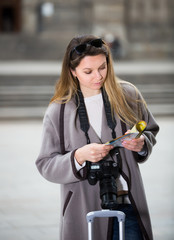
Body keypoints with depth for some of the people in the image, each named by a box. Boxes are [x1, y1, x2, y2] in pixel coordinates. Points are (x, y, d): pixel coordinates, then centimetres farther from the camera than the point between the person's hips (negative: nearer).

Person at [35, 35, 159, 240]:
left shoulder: (128, 95, 2)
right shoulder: (58, 111, -2)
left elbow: (150, 131, 16)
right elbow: (46, 165, -2)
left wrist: (141, 144, -7)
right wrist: (79, 156, -20)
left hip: (127, 205, 1)